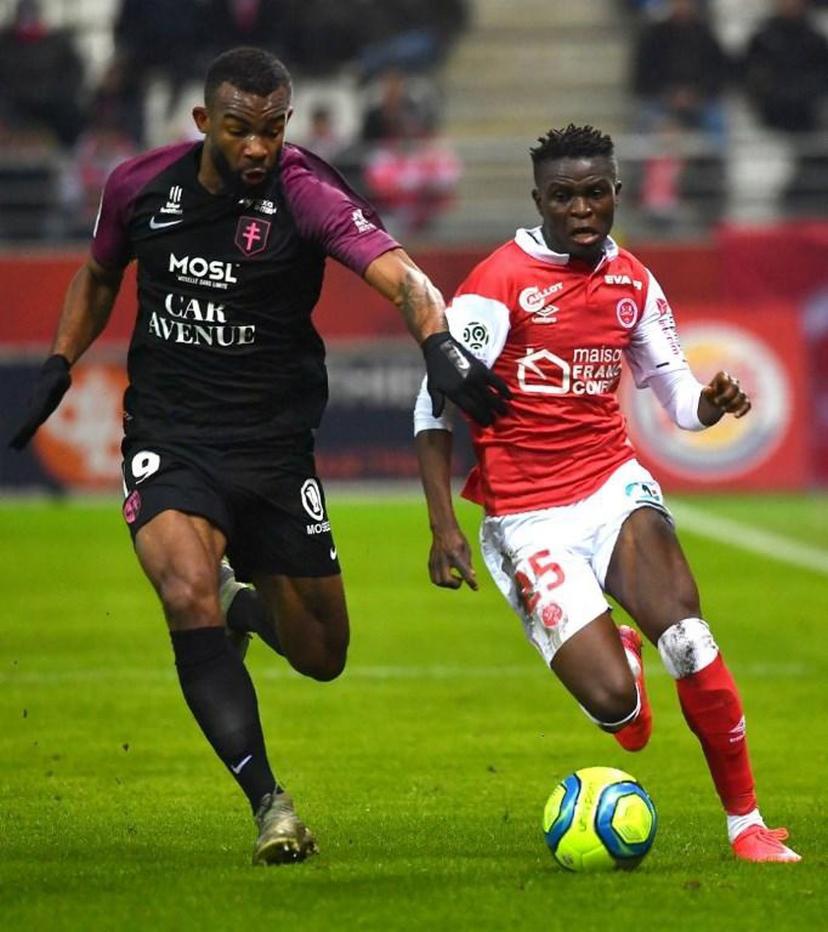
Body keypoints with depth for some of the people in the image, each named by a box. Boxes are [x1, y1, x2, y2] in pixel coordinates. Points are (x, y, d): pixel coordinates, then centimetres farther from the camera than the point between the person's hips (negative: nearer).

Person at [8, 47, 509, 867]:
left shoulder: (306, 195, -15)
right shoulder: (140, 185, -4)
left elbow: (400, 277, -30)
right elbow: (99, 274, 18)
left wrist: (437, 342, -49)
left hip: (274, 447, 0)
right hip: (168, 442, 0)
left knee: (321, 657, 10)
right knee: (190, 599, -28)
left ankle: (245, 606, 47)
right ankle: (269, 805, -23)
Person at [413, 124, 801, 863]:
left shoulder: (633, 283, 7)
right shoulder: (500, 283, -10)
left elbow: (677, 395, 13)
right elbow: (436, 405, -8)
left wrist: (710, 404, -12)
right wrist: (444, 526, -15)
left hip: (612, 483, 3)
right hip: (527, 518, -3)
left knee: (687, 638, -24)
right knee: (614, 702, -16)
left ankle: (748, 824, -11)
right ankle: (617, 657, 25)